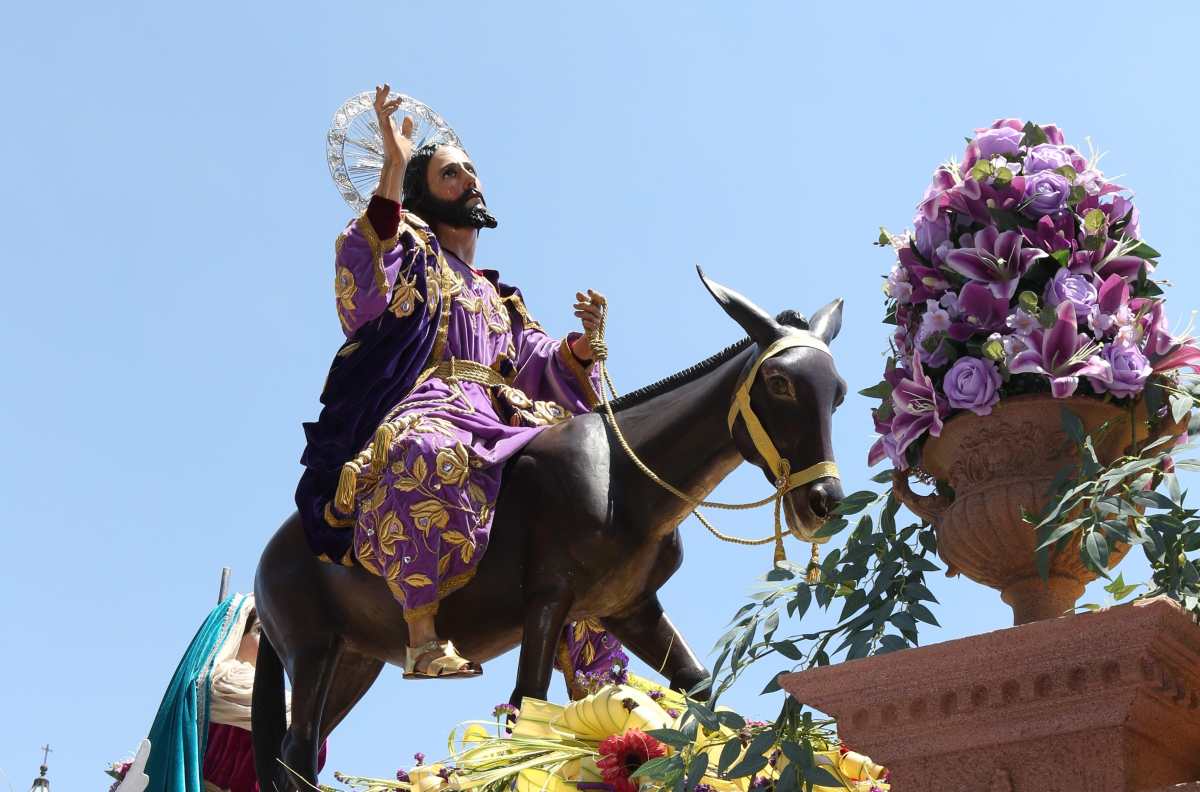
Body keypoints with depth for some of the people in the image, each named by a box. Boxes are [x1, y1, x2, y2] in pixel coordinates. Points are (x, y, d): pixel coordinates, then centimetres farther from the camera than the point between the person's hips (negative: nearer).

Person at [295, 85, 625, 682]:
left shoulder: (500, 299, 34)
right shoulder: (412, 256, 16)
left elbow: (547, 369, 23)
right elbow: (362, 279, -9)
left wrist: (584, 341, 2)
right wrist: (393, 169, -14)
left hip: (503, 425, 7)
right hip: (423, 413, -7)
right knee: (429, 455, -41)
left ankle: (591, 679, -7)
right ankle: (423, 636, -45)